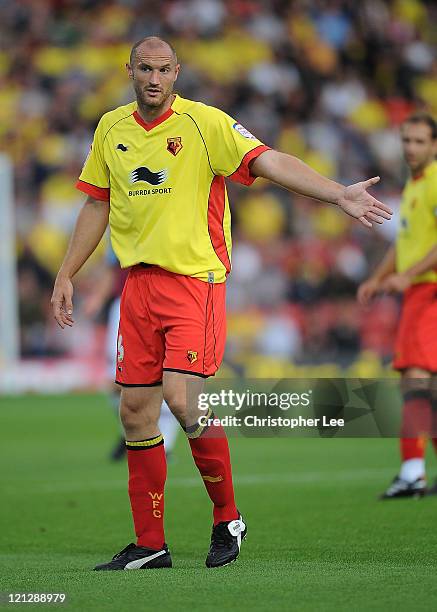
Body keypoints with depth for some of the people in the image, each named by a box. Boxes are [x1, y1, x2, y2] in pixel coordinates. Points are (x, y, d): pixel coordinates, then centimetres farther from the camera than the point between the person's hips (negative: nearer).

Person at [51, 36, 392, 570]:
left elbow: (269, 162, -18)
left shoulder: (204, 123, -8)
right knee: (135, 411, 3)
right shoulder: (111, 129, 9)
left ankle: (228, 518, 3)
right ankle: (150, 545, 13)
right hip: (138, 283, 5)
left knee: (181, 398, -17)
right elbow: (97, 205, 19)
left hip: (195, 279, -5)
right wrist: (66, 276, 19)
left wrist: (339, 194, -30)